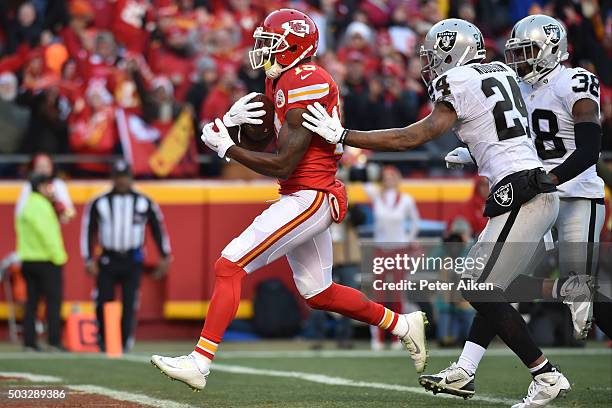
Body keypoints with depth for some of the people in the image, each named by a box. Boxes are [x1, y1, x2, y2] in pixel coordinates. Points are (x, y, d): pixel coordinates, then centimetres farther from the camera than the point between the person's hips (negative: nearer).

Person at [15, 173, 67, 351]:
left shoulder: (26, 206, 15)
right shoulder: (41, 206, -12)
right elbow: (47, 234, -18)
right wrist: (58, 256, -14)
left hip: (27, 261, 9)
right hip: (46, 260, -9)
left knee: (32, 302, 8)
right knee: (54, 300, -6)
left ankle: (29, 342, 6)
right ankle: (54, 341, -10)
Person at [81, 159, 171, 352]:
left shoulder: (144, 203, 4)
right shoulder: (99, 203, 3)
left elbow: (158, 228, 11)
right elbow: (88, 230, 6)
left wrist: (165, 257, 8)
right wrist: (89, 260, 0)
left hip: (132, 261, 0)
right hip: (108, 260, 0)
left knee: (129, 304, -6)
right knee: (104, 303, -4)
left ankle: (125, 342, -2)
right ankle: (103, 341, 12)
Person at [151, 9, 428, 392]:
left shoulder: (306, 85, -18)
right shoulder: (281, 80, 12)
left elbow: (283, 164, -22)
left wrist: (225, 146, -14)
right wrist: (230, 121, -5)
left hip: (309, 198, -10)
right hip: (306, 198, 10)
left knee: (230, 266, -14)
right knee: (319, 294, 21)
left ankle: (200, 363, -16)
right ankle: (404, 325, 32)